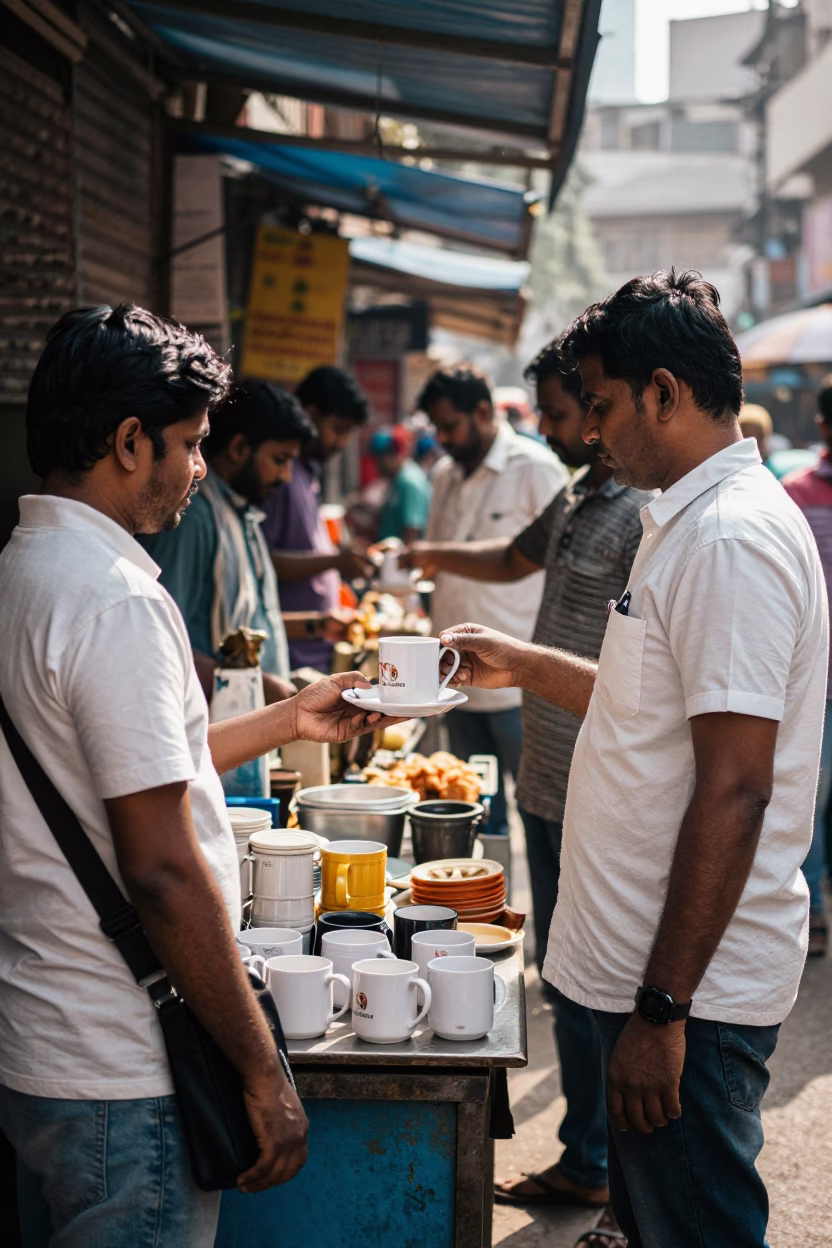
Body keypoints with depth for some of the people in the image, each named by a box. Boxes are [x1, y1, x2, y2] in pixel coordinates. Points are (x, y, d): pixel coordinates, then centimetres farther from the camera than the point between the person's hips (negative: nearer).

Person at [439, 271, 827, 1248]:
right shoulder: (692, 520, 13)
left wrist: (663, 1007, -24)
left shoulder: (731, 537, -20)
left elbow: (734, 790, -25)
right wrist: (526, 667, 20)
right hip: (647, 971, 10)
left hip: (696, 987, -10)